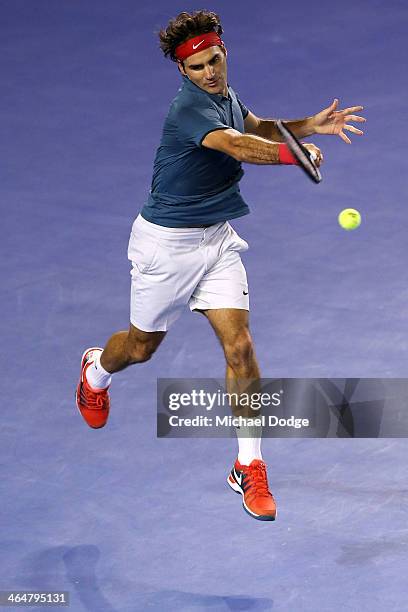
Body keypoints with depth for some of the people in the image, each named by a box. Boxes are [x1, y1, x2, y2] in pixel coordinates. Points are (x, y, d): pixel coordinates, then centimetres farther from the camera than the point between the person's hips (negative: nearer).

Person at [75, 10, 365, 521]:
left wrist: (310, 125, 6)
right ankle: (95, 370, 52)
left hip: (216, 239, 6)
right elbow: (238, 146, -43)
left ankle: (249, 467, 0)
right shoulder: (189, 107, -25)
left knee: (240, 347, -7)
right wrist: (293, 154, -60)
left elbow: (257, 128, 22)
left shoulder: (224, 96, 1)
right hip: (166, 242, -6)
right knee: (142, 346, 15)